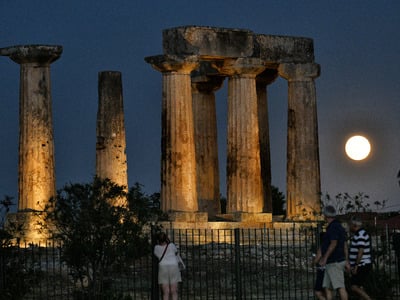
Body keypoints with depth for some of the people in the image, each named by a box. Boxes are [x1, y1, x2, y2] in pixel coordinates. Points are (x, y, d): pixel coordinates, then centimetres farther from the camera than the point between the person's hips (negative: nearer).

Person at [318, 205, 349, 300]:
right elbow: (345, 245, 18)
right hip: (332, 263, 10)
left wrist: (325, 258, -24)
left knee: (340, 287, -12)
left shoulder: (333, 227, -14)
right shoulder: (339, 227, 16)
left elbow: (333, 244, -23)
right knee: (327, 288, 9)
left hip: (334, 263, -10)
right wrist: (346, 261, 21)